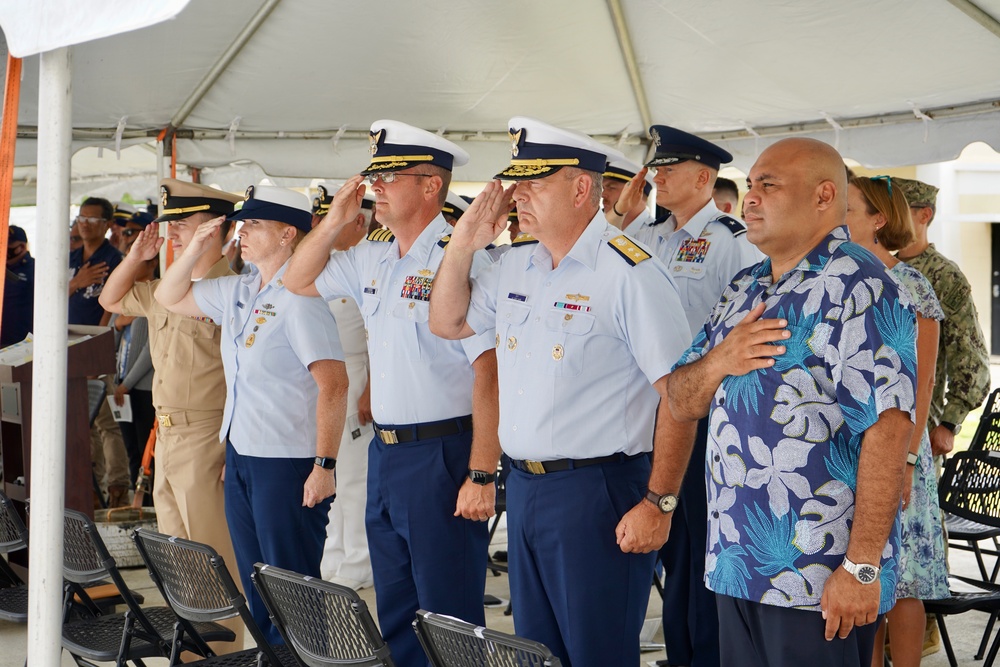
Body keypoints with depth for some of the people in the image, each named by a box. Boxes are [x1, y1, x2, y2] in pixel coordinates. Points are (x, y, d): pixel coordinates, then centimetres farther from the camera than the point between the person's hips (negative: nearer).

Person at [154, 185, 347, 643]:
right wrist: (194, 250, 8)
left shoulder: (299, 298, -16)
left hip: (288, 463, -9)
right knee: (255, 588, 15)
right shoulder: (236, 291, 10)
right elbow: (170, 298, 24)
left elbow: (333, 384, -21)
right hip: (240, 456, 9)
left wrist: (325, 464, -24)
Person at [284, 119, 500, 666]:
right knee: (394, 615, 17)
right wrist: (335, 221, 6)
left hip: (442, 455, -8)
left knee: (447, 619, 0)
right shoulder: (372, 256, 10)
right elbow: (298, 281, 23)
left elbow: (491, 371, -20)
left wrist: (481, 475, -23)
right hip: (385, 451, 8)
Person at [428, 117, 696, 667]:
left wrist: (659, 503, -19)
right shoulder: (514, 267, 10)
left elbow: (679, 391, -17)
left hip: (597, 492, -8)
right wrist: (463, 244, 7)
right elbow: (447, 323, 22)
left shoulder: (629, 273, -15)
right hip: (523, 485, 8)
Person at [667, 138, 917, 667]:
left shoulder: (858, 288, -12)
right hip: (734, 566, 8)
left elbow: (888, 427, -20)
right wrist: (719, 361, -8)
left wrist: (863, 565, -24)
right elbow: (681, 402, 15)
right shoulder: (744, 290, 14)